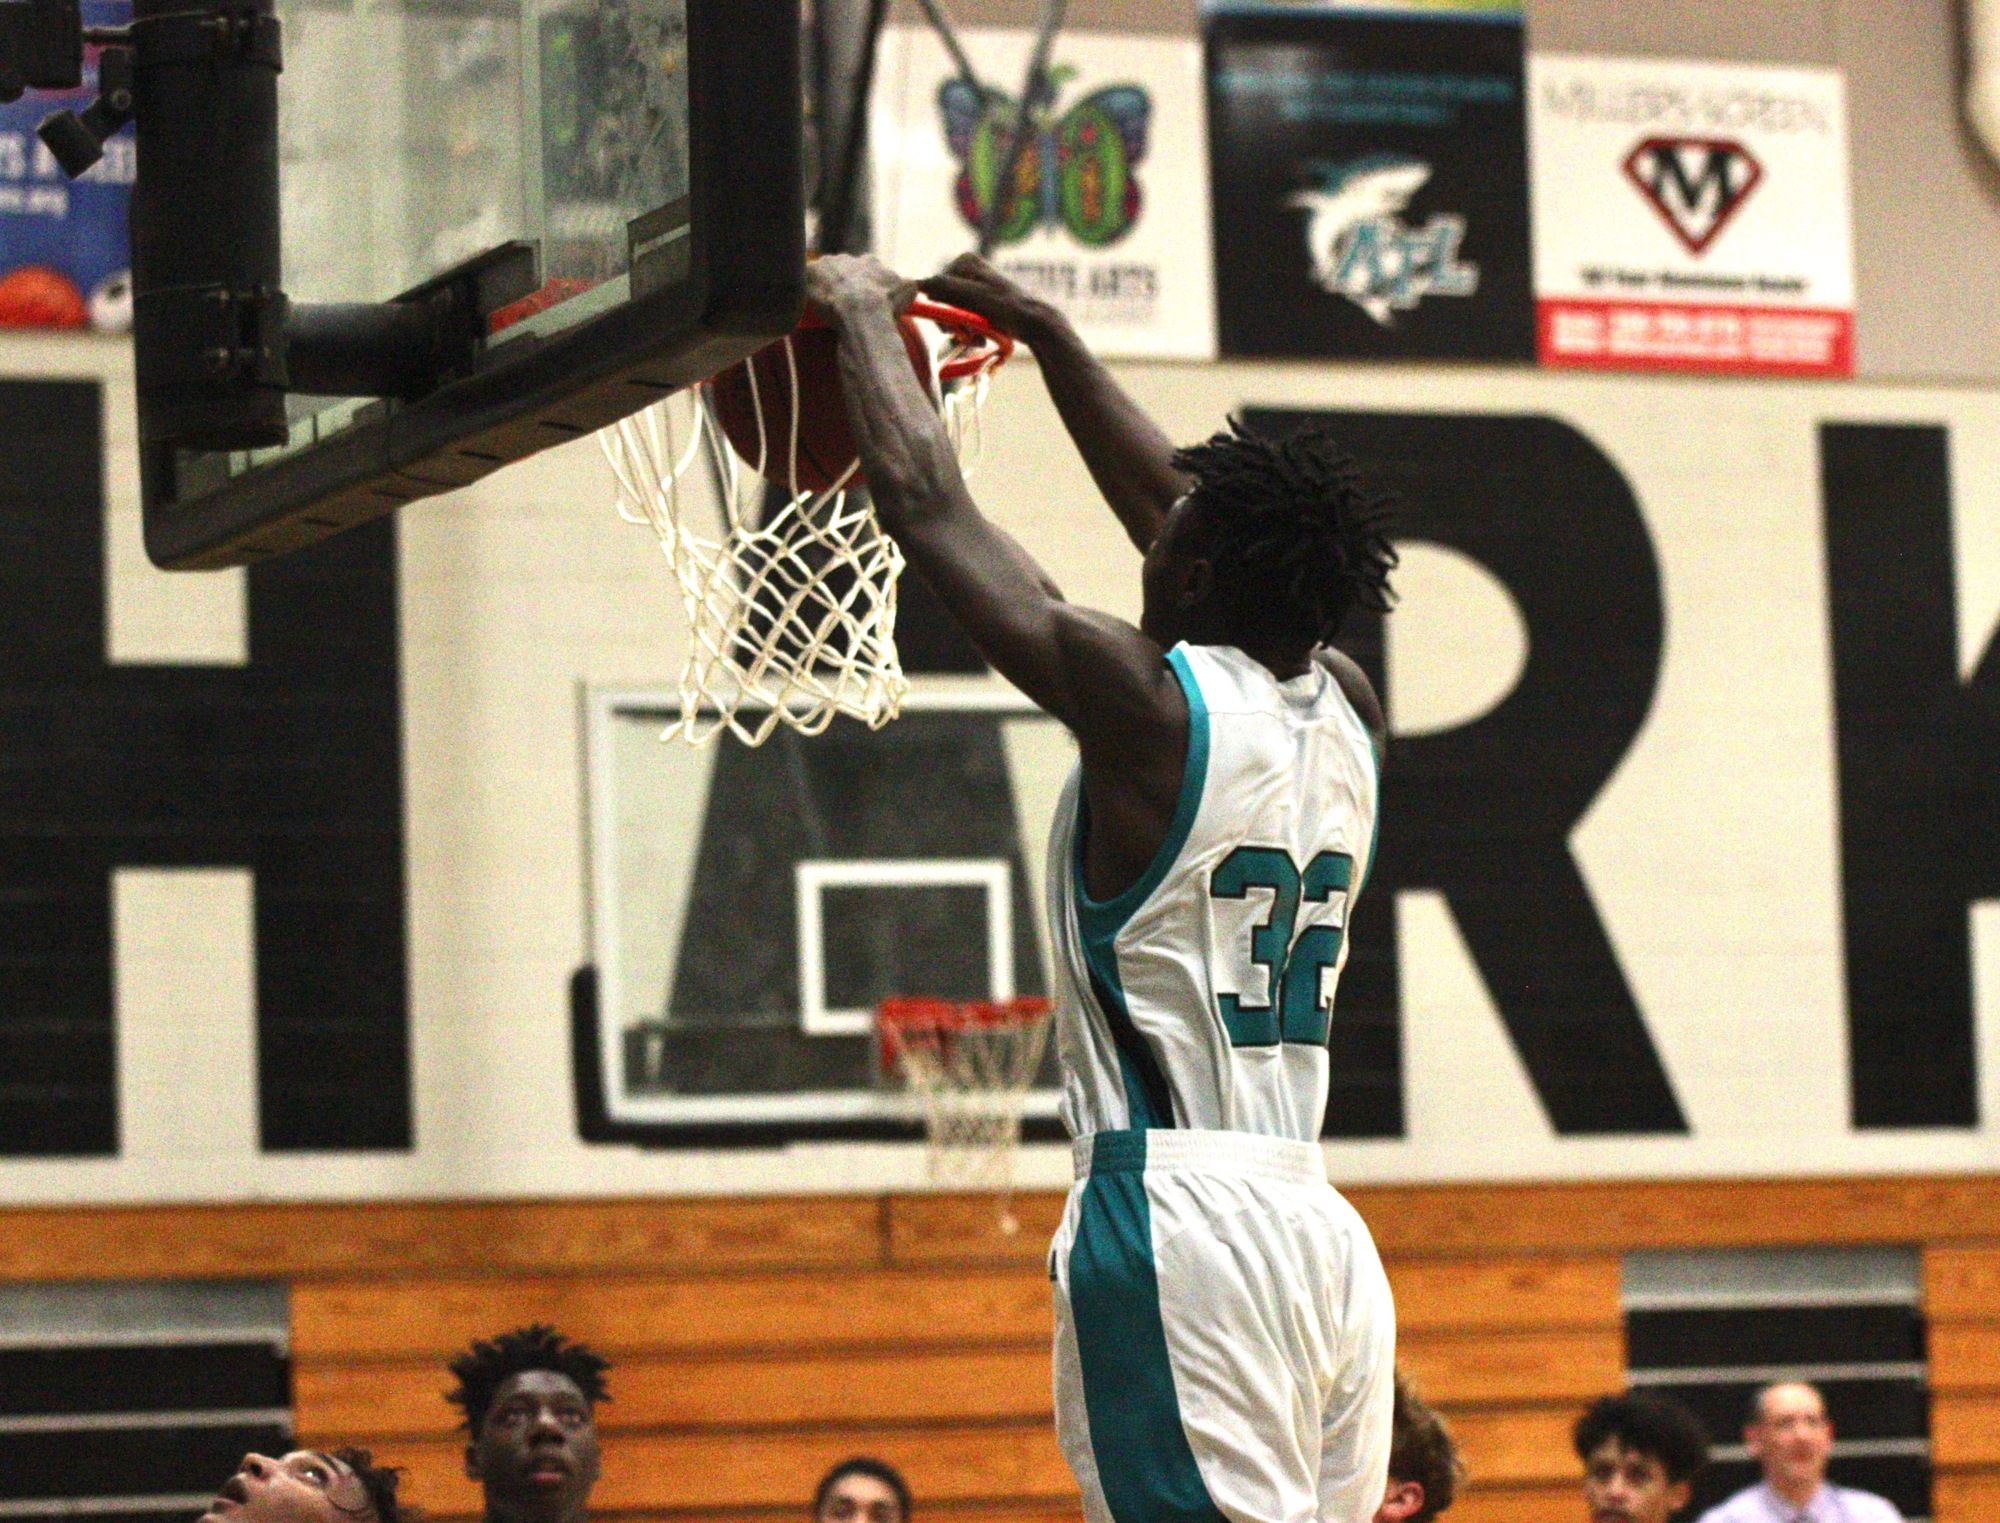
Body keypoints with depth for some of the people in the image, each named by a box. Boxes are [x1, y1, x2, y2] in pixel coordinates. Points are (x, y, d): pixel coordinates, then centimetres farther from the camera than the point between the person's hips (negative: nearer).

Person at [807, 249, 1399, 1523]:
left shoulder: (1148, 708, -8)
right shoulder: (1348, 716, 13)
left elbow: (925, 501, -1)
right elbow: (1185, 511, 28)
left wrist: (863, 312, 14)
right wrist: (1044, 334, 36)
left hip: (1179, 1227, -8)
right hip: (1323, 1234, 8)